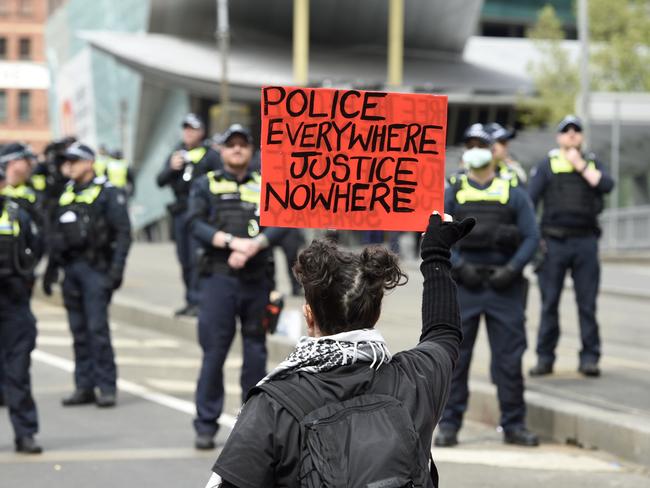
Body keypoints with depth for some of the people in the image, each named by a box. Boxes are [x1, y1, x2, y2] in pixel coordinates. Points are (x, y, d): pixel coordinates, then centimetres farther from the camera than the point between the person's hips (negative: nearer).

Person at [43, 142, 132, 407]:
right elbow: (57, 234, 22)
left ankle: (107, 387, -5)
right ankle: (84, 387, 11)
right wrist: (51, 268, 17)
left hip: (95, 268, -6)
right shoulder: (66, 194, 17)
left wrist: (116, 268, -16)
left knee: (97, 327, -10)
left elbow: (123, 232, -8)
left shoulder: (108, 193, -3)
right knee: (79, 330, 6)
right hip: (70, 269, 6)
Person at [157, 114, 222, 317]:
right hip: (180, 212, 6)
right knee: (185, 260, 10)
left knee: (197, 258, -13)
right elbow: (160, 181, 10)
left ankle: (197, 301, -13)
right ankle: (190, 301, 18)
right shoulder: (176, 154, 16)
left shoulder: (210, 155, 0)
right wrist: (171, 168, -7)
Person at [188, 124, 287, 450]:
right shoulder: (206, 185, 11)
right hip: (218, 277, -2)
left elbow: (280, 225, 2)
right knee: (214, 351, -5)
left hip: (257, 279, 2)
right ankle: (206, 425, 1)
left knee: (256, 352, 5)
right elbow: (196, 224, -3)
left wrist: (253, 245, -17)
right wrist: (233, 242, -16)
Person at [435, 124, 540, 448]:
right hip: (463, 286, 0)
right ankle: (449, 424, 7)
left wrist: (512, 269, -10)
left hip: (504, 286, 0)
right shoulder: (451, 194, 8)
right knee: (454, 356, 0)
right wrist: (459, 267, -13)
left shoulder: (514, 195, 10)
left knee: (509, 357, 2)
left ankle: (513, 425, 11)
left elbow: (531, 237, 4)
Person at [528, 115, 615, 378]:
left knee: (587, 302, 0)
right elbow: (530, 200, 0)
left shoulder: (592, 163, 14)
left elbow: (606, 185, -6)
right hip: (554, 242, -1)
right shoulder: (547, 165, 7)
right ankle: (545, 358, 8)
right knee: (549, 302, 2)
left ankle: (589, 358, 4)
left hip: (585, 241, 1)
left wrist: (581, 165, -5)